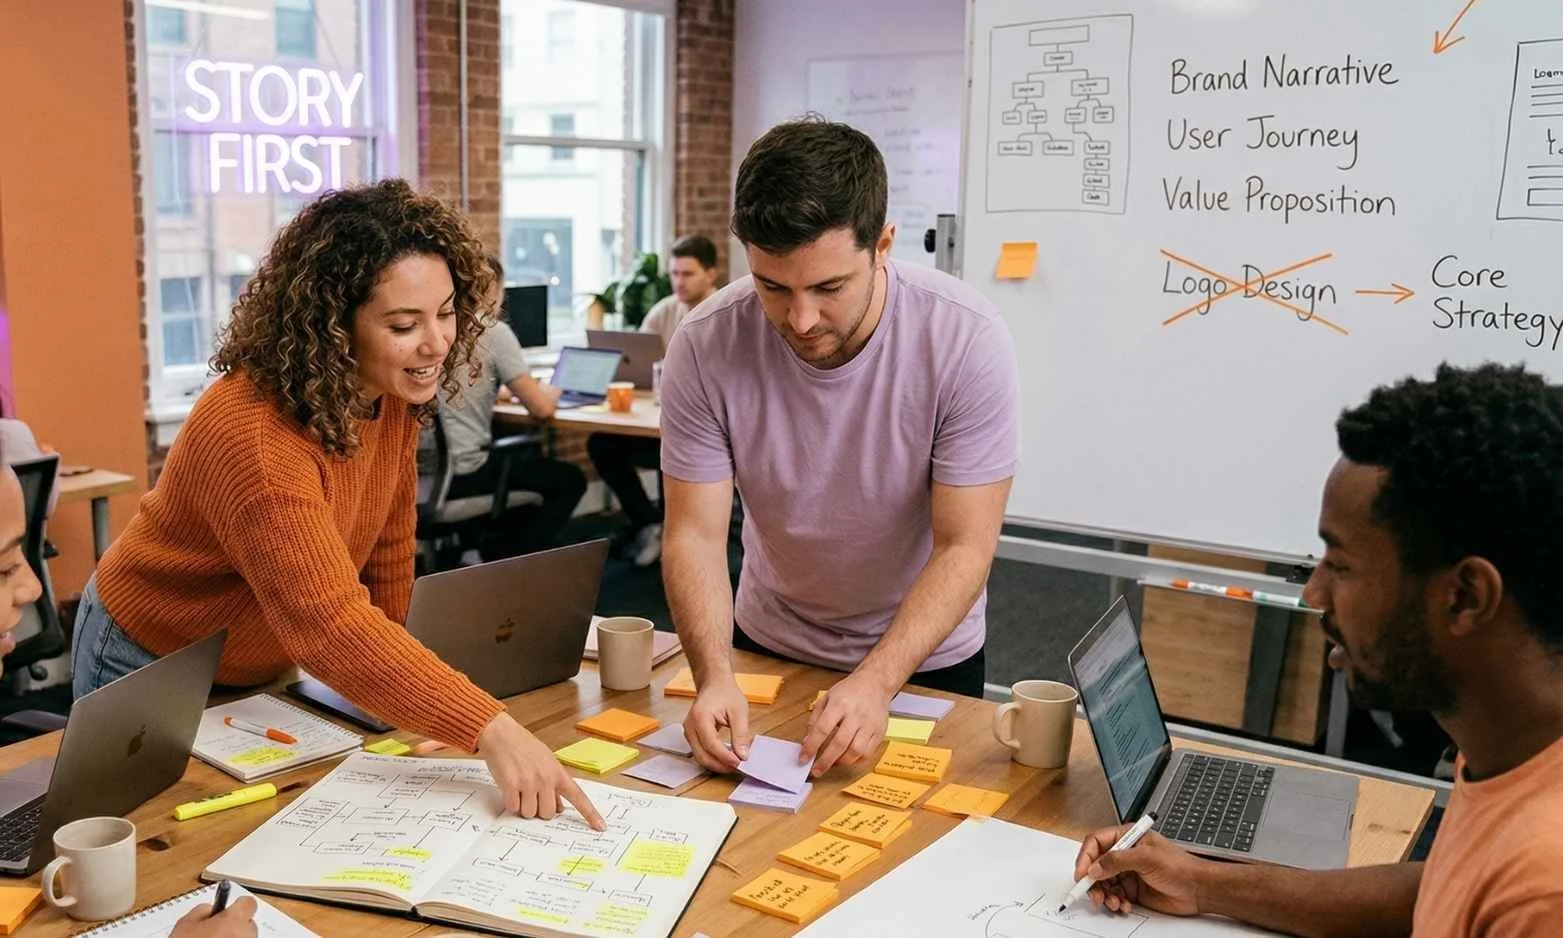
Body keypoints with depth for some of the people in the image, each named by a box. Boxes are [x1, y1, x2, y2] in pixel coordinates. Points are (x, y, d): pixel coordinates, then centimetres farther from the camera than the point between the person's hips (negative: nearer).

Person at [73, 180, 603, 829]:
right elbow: (331, 625, -46)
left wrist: (398, 674, -6)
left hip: (267, 668, 7)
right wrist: (490, 730, -52)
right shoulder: (254, 434, -38)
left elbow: (386, 545, -3)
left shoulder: (394, 390, -14)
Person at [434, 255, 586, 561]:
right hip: (464, 475, -7)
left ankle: (495, 553, 35)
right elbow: (541, 409, -11)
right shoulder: (493, 332, -11)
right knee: (570, 480, 14)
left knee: (521, 461, 34)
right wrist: (550, 392, 10)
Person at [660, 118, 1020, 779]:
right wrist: (714, 675, -34)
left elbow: (965, 548, -24)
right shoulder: (705, 347, -22)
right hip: (768, 648, 1)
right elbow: (694, 534, -18)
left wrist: (875, 682, -36)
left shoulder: (966, 339, -26)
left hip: (927, 658, -1)